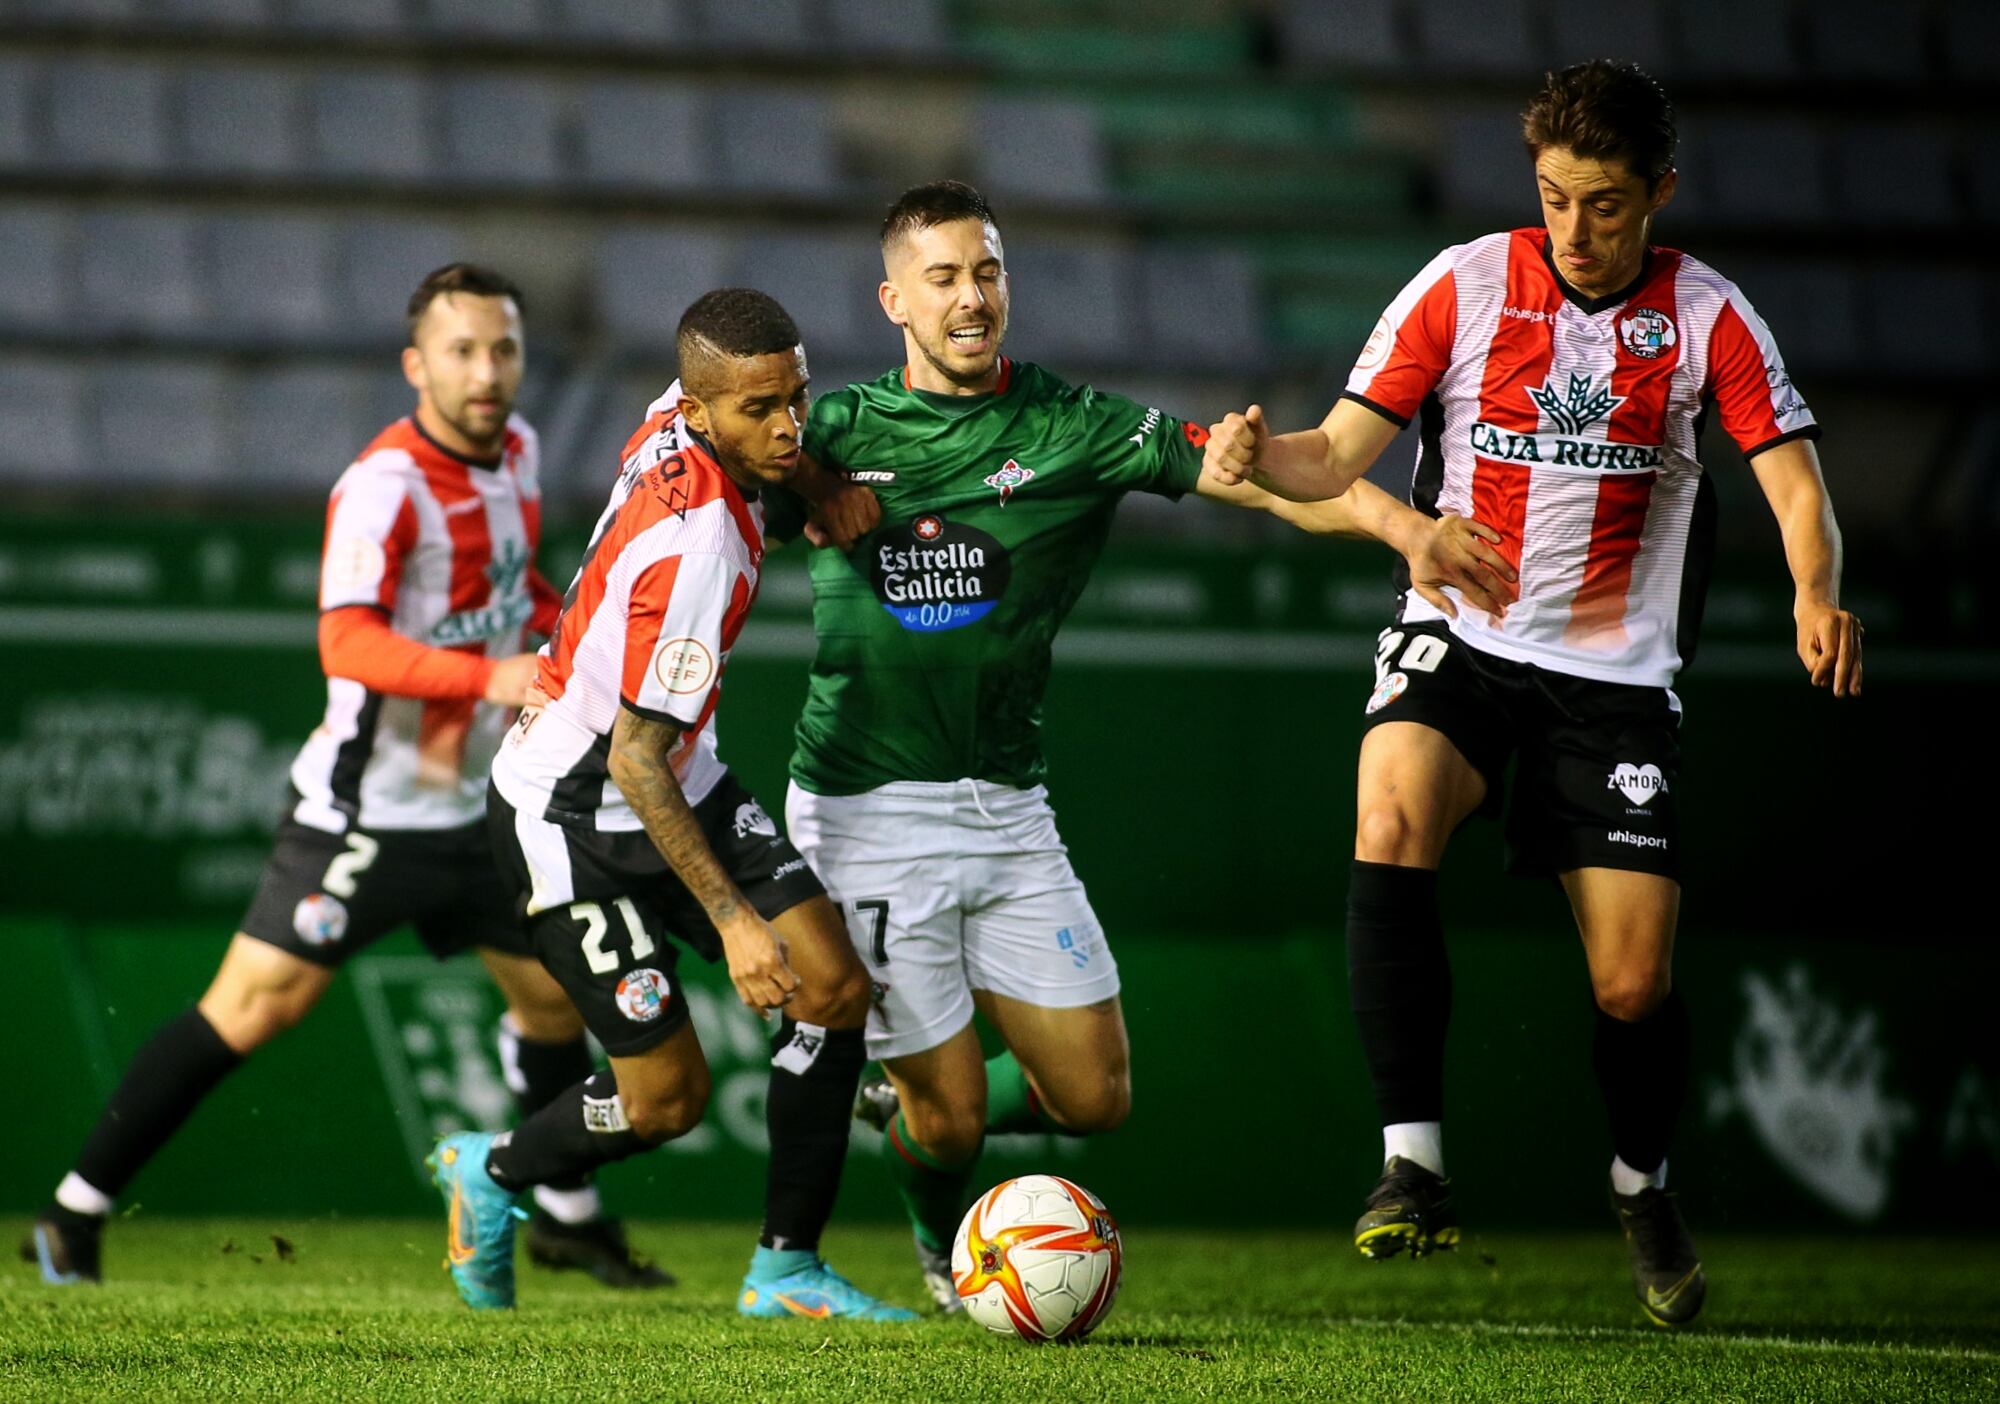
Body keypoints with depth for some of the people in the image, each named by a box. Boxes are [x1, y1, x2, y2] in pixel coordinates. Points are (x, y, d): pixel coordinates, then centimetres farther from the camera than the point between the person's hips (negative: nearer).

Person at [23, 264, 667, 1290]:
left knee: (554, 992, 13)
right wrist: (489, 676, -42)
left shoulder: (515, 450, 6)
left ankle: (568, 1219, 32)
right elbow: (348, 643, -33)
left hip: (467, 810, 8)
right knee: (255, 1006, -11)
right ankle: (77, 1215, -3)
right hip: (361, 811, -8)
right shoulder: (385, 485, -21)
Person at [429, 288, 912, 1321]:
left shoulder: (674, 417, -10)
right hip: (574, 819, -9)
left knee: (834, 987, -4)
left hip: (685, 787, 9)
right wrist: (732, 920, -29)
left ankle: (787, 1268, 4)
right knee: (668, 1094, -4)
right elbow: (635, 759, -29)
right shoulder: (696, 550, -34)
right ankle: (493, 1174, 26)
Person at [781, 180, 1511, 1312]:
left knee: (1094, 1094, 2)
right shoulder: (840, 430, 0)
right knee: (949, 1114, -2)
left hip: (1006, 811, 3)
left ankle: (914, 1109, 32)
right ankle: (944, 1251, 33)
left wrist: (1399, 522, -24)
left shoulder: (1071, 426, 0)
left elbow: (1248, 469, -11)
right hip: (868, 809, -3)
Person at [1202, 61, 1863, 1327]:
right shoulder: (1465, 287, -2)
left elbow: (1792, 476, -8)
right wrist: (1258, 455, -25)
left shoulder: (1706, 316, -2)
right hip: (1460, 639, 0)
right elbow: (1339, 456, -2)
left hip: (1618, 673, 0)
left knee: (1634, 986, -4)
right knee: (1392, 816, -33)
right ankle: (1413, 1160, -29)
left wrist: (1817, 593, -29)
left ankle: (1643, 1185, 29)